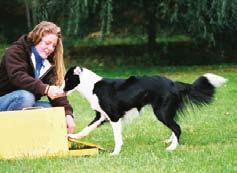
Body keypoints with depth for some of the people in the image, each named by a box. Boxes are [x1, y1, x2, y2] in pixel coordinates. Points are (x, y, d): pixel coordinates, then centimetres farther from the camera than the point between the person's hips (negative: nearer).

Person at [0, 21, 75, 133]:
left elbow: (57, 89, -7)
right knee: (26, 96, -35)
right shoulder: (16, 52, -13)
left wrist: (68, 113, -25)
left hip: (26, 106, 6)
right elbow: (18, 77, -32)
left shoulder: (48, 63, 6)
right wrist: (45, 89, -45)